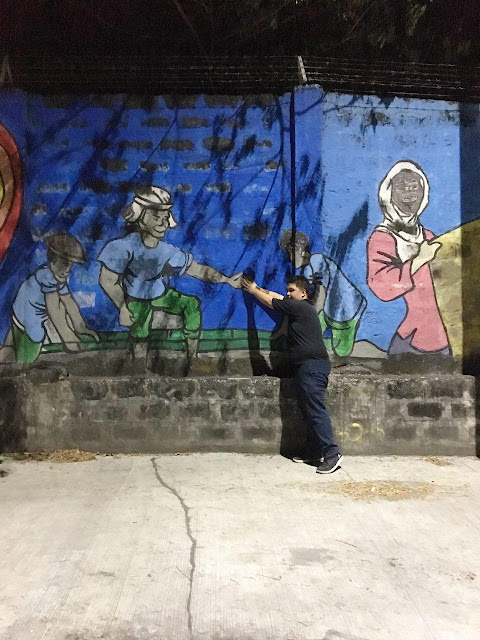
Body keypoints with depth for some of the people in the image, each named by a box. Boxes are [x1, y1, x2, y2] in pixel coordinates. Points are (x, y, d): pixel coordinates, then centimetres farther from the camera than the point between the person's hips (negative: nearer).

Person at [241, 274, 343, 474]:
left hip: (312, 365, -10)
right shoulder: (301, 307, 21)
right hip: (310, 365, 10)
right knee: (309, 409, 9)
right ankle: (320, 451, 12)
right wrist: (256, 288, 33)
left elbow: (270, 301, 3)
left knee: (315, 409, -12)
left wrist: (253, 290, 18)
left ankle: (332, 454, -13)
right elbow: (276, 297, 30)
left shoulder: (299, 307, -8)